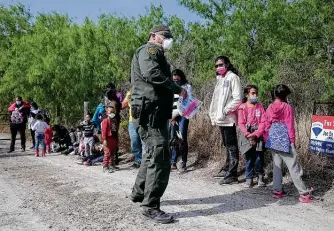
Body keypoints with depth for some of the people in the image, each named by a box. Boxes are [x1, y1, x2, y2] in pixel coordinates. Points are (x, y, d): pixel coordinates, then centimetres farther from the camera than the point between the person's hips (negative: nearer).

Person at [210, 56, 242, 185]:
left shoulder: (232, 77, -5)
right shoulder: (220, 79, 20)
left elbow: (237, 99, -14)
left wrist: (225, 111, -16)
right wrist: (214, 114, 11)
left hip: (228, 118, -8)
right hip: (221, 118, 8)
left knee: (231, 146, -7)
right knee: (227, 145, 17)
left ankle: (232, 175, -6)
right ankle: (227, 169, 26)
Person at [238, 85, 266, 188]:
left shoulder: (260, 107, 5)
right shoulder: (242, 108, 2)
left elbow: (263, 122, -2)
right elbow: (241, 123, -2)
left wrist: (255, 134, -14)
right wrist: (248, 135, -13)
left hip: (258, 136, 0)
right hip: (247, 136, 0)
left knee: (259, 159, 0)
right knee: (249, 159, 4)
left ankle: (260, 176, 21)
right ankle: (249, 178, 16)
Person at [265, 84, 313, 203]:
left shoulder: (270, 108, 4)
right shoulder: (287, 107, -9)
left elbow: (267, 125, 9)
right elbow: (290, 125, -7)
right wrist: (293, 140, 1)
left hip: (273, 139, 5)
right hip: (284, 140, -5)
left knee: (277, 165, 13)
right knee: (294, 167, -2)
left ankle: (277, 190, 16)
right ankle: (304, 193, 2)